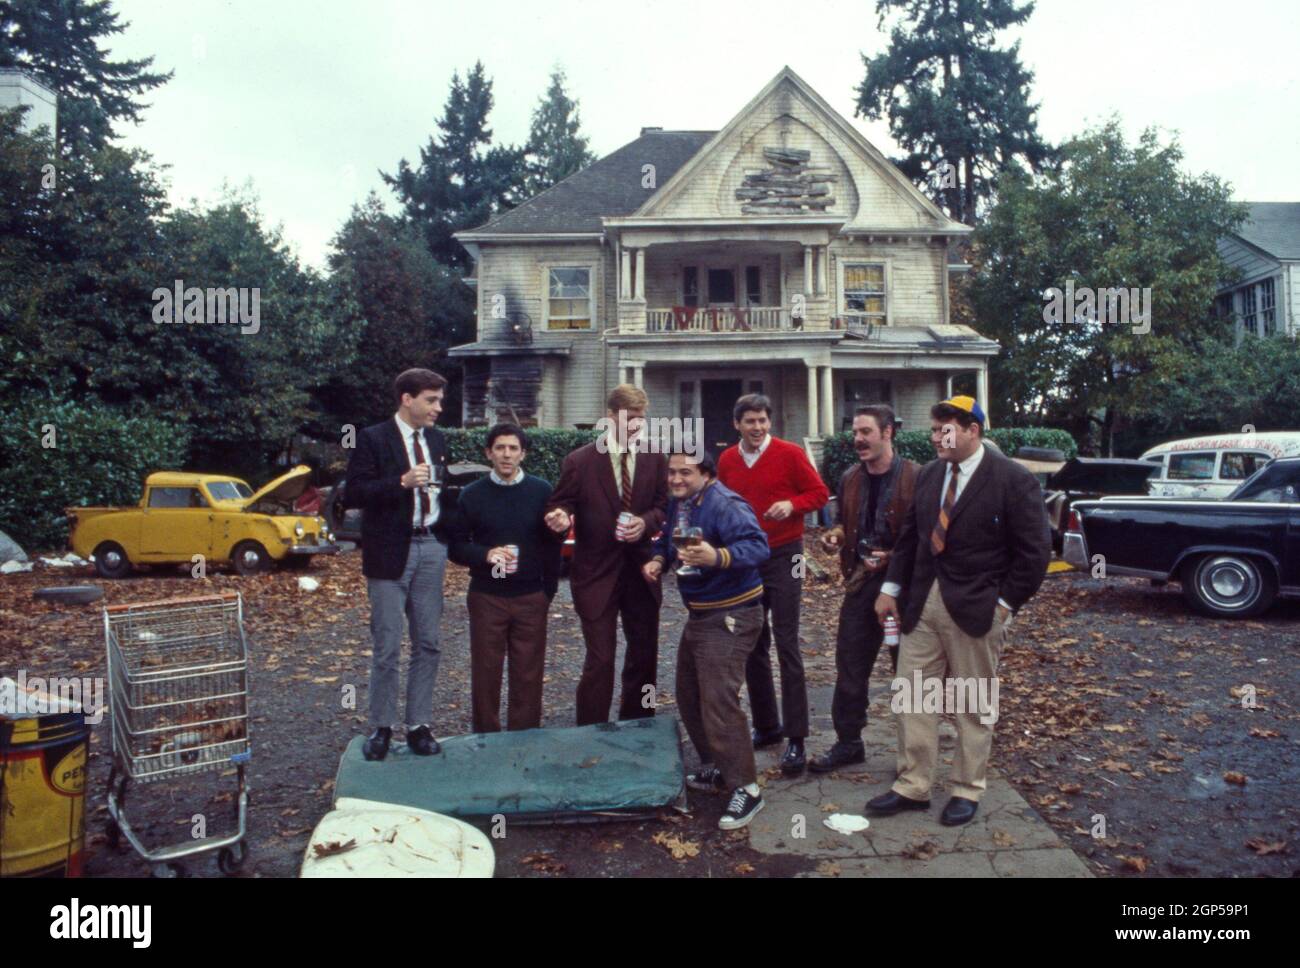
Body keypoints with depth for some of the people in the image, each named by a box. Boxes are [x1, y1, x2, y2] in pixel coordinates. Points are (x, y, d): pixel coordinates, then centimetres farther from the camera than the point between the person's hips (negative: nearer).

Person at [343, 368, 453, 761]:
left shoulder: (436, 439, 12)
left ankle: (419, 725, 18)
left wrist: (449, 533, 7)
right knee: (386, 647, 1)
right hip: (390, 551, -5)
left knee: (427, 644, 8)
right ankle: (381, 728, 15)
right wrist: (402, 482, -23)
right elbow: (353, 494, -12)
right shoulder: (372, 439, -6)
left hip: (431, 547, 5)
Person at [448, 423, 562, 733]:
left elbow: (552, 545, 5)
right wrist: (485, 554, -16)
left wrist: (548, 590, 2)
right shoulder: (473, 495, 2)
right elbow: (456, 545, 3)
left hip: (531, 597, 0)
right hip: (486, 597, 0)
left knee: (529, 674, 5)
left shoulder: (541, 492, 2)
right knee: (485, 673, 5)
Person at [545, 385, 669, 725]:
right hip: (596, 573, -4)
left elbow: (663, 505, 5)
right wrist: (559, 518, -29)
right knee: (600, 661, -4)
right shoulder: (579, 461, -10)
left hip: (641, 572, 4)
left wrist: (646, 522, -15)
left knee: (644, 656, 15)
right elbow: (559, 507, -6)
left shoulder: (654, 459, 0)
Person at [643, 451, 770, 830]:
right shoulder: (678, 503, 7)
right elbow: (668, 540, 21)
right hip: (699, 614, 10)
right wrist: (658, 560, -1)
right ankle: (713, 769, 33)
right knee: (689, 695, 17)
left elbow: (757, 545, -33)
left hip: (730, 617, -10)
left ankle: (746, 788, -2)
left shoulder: (725, 505, -21)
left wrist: (718, 557, -49)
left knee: (718, 701, -14)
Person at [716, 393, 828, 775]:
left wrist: (792, 504, -22)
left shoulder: (790, 454, -7)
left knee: (786, 646, -4)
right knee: (752, 646, 11)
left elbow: (819, 494, -3)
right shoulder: (726, 460, 5)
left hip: (782, 557, -5)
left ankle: (796, 740, 2)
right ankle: (765, 725, 26)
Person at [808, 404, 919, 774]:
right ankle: (848, 742, 25)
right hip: (861, 581, 5)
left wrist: (891, 557, -20)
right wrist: (836, 536, -1)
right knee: (850, 664, 10)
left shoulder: (915, 477, -12)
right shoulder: (849, 479, 7)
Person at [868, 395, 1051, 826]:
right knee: (911, 696, 8)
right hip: (922, 602, 6)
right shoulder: (928, 474, 7)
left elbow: (1034, 550, -9)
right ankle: (913, 786, 20)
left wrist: (1004, 604, -11)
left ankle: (967, 790, 24)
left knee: (973, 707, 8)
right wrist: (891, 588, 6)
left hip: (976, 608, -5)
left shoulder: (1014, 480, -10)